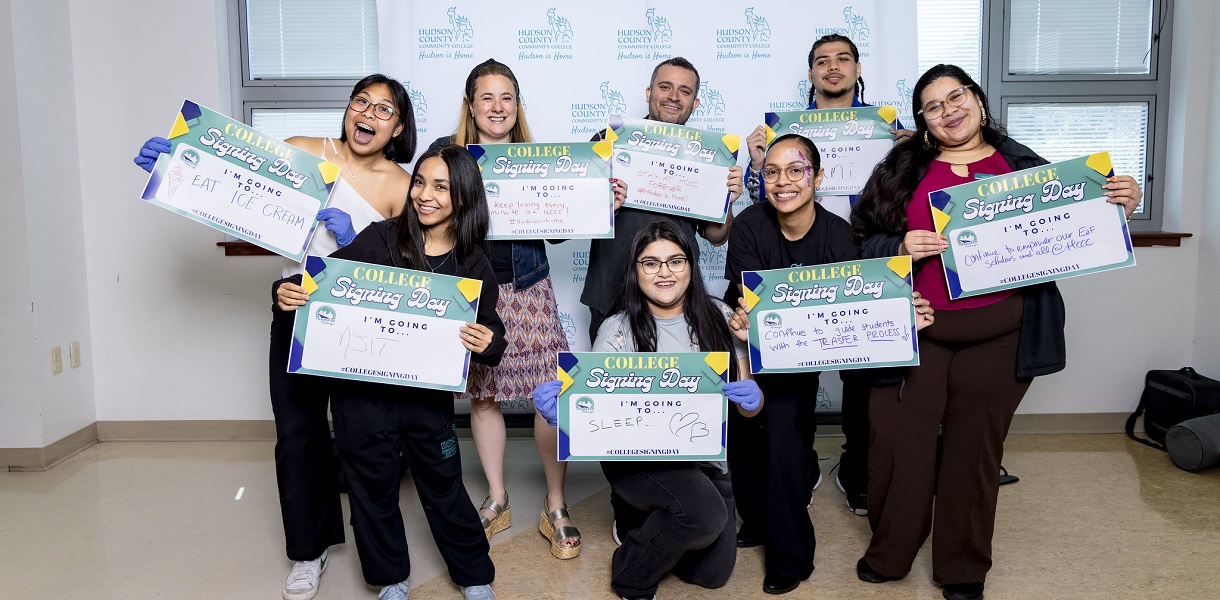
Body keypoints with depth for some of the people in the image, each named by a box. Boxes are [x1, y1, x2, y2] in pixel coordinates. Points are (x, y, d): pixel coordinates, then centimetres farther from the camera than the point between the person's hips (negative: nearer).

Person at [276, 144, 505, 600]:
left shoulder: (474, 266, -3)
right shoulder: (380, 239, -7)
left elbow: (492, 334, 0)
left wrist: (488, 344, -22)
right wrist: (289, 294, -24)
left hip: (429, 396, 0)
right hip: (362, 391, 0)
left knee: (443, 485, 11)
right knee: (372, 487, 14)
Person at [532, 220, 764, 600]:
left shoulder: (718, 316, 0)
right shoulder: (619, 329, -9)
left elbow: (749, 406, 3)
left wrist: (752, 399, -21)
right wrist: (562, 410, -36)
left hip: (708, 459, 4)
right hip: (639, 455, -4)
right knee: (704, 513, -31)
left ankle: (652, 522, 35)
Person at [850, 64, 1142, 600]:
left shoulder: (1022, 165, 9)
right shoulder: (901, 169, 7)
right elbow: (862, 239, 3)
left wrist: (1118, 207, -4)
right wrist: (900, 248, -16)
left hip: (998, 337, 1)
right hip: (915, 329, 0)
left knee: (977, 447, 10)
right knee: (898, 440, 2)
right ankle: (889, 551, 24)